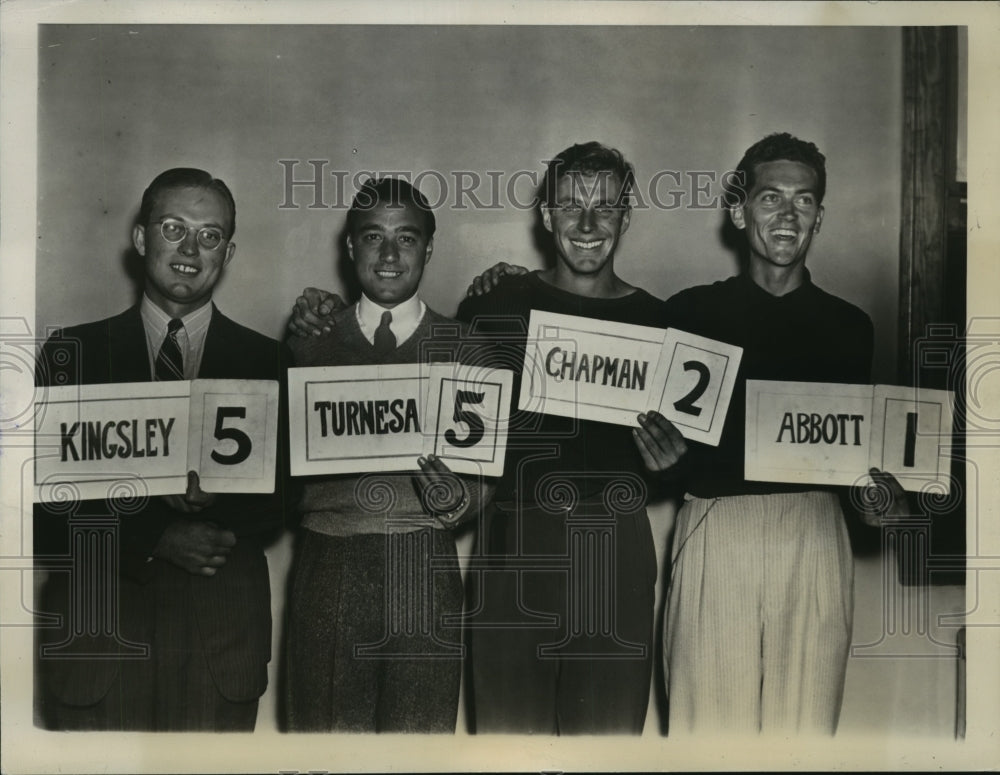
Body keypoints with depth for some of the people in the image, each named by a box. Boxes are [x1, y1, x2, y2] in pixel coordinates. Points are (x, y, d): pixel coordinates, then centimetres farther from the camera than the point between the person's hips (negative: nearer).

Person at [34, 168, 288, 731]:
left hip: (223, 640, 0)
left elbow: (286, 498, 2)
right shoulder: (73, 351, 5)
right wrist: (152, 538, -14)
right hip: (97, 633, 0)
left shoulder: (267, 362, 6)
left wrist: (221, 501, -18)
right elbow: (44, 504, -1)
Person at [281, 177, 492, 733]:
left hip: (426, 576, 0)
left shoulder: (464, 347, 6)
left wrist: (452, 495, -18)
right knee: (324, 729, 7)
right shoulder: (312, 342, 8)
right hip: (328, 571, 1)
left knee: (423, 731, 7)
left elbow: (491, 475, 3)